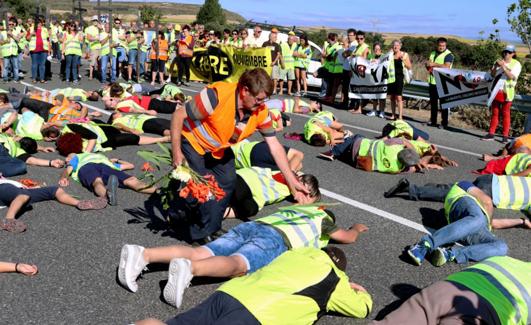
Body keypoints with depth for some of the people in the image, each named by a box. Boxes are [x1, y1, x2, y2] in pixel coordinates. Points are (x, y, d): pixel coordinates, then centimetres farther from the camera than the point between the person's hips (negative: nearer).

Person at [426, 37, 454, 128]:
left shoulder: (448, 55, -6)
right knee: (433, 102, 12)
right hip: (432, 81, 7)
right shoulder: (433, 54, 16)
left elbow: (446, 66, -19)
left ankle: (444, 123, -2)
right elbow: (428, 65, 20)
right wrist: (428, 65, -4)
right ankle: (433, 121, 20)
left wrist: (434, 64, -19)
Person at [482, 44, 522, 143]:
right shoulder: (498, 62, 12)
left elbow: (511, 76, -14)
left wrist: (503, 66, -19)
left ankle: (505, 136, 1)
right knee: (494, 113, 7)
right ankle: (491, 134, 11)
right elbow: (492, 75, 5)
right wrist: (495, 66, -12)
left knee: (505, 114, -2)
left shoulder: (516, 64, -1)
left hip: (507, 92, -4)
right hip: (496, 90, 4)